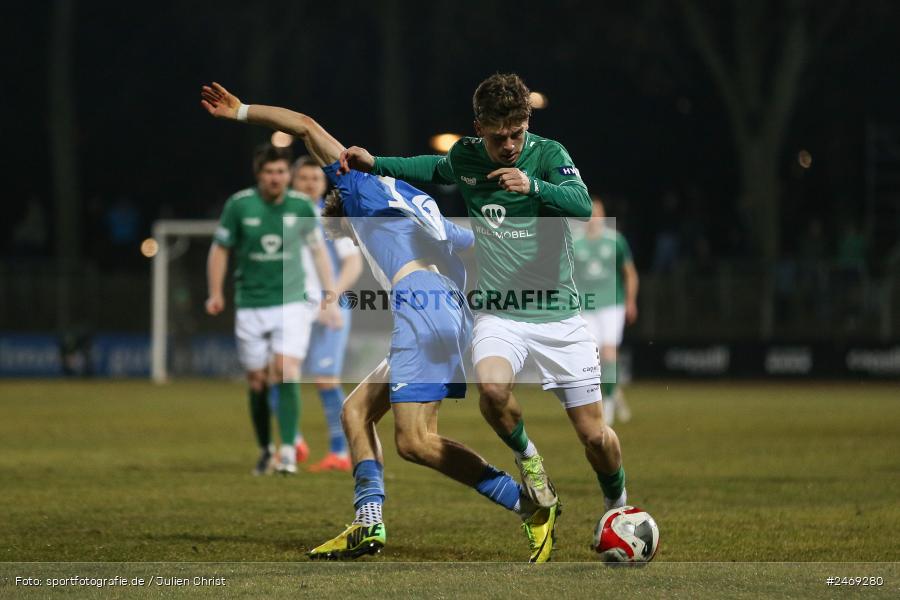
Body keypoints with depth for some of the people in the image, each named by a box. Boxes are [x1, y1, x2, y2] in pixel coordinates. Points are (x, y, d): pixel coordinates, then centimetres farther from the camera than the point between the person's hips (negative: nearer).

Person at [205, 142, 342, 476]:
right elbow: (220, 249, 5)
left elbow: (318, 251, 8)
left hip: (292, 302, -1)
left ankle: (288, 451, -16)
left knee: (287, 373, -17)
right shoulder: (239, 205, -6)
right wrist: (216, 293, -3)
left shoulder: (301, 206, -3)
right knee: (257, 381, 5)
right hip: (250, 307, 1)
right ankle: (265, 450, 23)